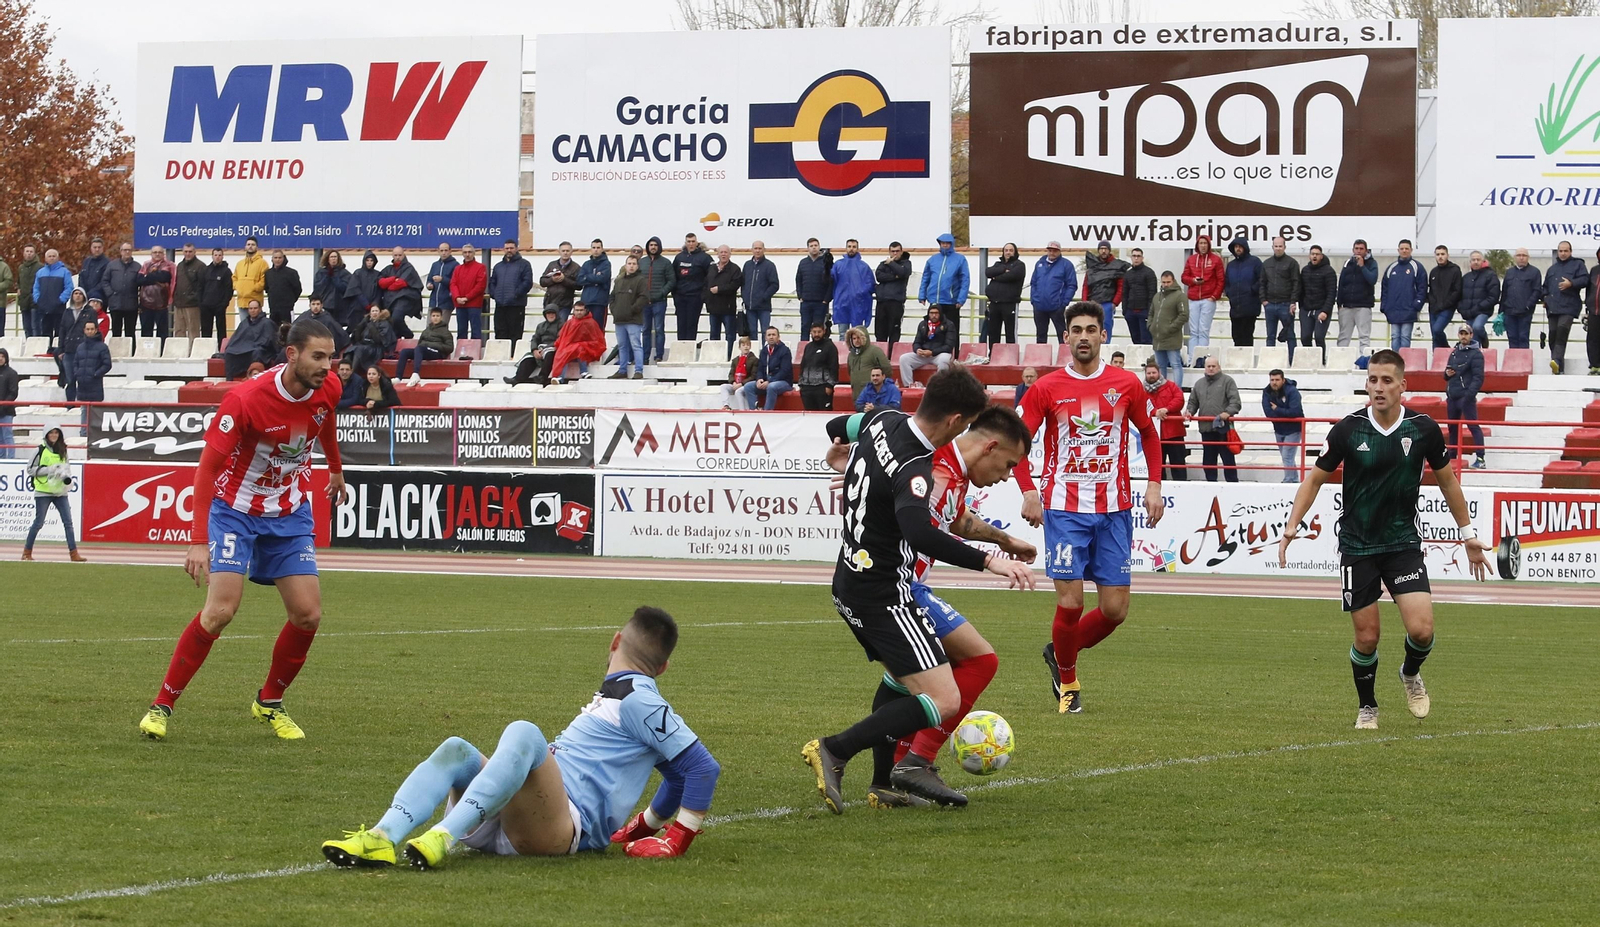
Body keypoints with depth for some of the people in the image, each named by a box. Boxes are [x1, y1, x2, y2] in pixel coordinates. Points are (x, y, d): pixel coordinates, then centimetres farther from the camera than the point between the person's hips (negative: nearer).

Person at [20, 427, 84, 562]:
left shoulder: (62, 451, 9)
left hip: (60, 491, 4)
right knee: (38, 522, 0)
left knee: (68, 522, -3)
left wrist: (66, 476, -1)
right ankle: (27, 552, 14)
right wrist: (49, 470, -15)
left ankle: (74, 553, -3)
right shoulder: (41, 450, -4)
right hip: (43, 491, -4)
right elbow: (30, 469, -5)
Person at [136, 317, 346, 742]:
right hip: (235, 510, -5)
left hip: (291, 514, 5)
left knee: (308, 614, -4)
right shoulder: (246, 399, -28)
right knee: (220, 610, -18)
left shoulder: (327, 390, -12)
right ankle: (162, 705, -6)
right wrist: (198, 541, -32)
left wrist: (335, 468, 29)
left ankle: (270, 702, 18)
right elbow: (207, 467, -26)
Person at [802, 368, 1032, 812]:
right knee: (944, 701, -14)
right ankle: (835, 751, -13)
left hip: (849, 583, 10)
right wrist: (988, 561, -43)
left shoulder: (883, 420, 1)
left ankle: (884, 781, 30)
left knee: (900, 674, 32)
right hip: (883, 596, -10)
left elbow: (837, 428, 24)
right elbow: (920, 534, -43)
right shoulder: (914, 470, -26)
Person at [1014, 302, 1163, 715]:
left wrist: (1153, 485, 6)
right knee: (1070, 603, -9)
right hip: (1064, 509, -2)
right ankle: (1067, 681, 15)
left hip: (1114, 510, 2)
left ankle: (1061, 652, 27)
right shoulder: (1047, 388, -1)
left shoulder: (1127, 384, 4)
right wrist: (1029, 491, -11)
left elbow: (1149, 433, 17)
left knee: (1115, 609, -1)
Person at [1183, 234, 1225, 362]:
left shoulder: (1215, 259, 3)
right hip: (1193, 300, 3)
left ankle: (1202, 359, -11)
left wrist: (1215, 295, -7)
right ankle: (1192, 359, 1)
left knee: (1204, 331, -8)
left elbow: (1221, 280, 1)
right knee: (1193, 332, 1)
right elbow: (1184, 277, 16)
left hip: (1208, 300, -3)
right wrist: (1193, 280, -5)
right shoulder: (1191, 259, 12)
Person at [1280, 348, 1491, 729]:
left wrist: (1468, 533, 13)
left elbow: (1446, 480, 9)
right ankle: (1367, 708, 25)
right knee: (1367, 637, 0)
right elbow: (1316, 478, 2)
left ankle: (1411, 674, 21)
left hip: (1403, 543, 1)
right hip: (1357, 545, -1)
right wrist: (1292, 526, -8)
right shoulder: (1348, 429, -9)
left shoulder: (1423, 429, -6)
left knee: (1421, 630, -13)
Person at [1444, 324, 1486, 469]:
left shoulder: (1475, 354, -6)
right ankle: (1452, 456, 23)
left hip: (1466, 396, -8)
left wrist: (1469, 394, -25)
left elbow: (1478, 378, -14)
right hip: (1452, 396, 8)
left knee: (1473, 426, -10)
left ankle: (1480, 459, -12)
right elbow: (1447, 375, 27)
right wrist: (1447, 373, 2)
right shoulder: (1455, 352, 18)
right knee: (1453, 428, 14)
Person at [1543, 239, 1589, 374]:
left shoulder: (1577, 264, 9)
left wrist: (1571, 283, -19)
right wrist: (1545, 298, 12)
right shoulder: (1552, 269, 26)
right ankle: (1558, 368, 3)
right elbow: (1546, 287, 31)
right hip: (1553, 307, 6)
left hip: (1568, 307, -6)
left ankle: (1557, 361, -37)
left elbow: (1584, 280, -4)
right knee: (1553, 333, -1)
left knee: (1562, 328, -26)